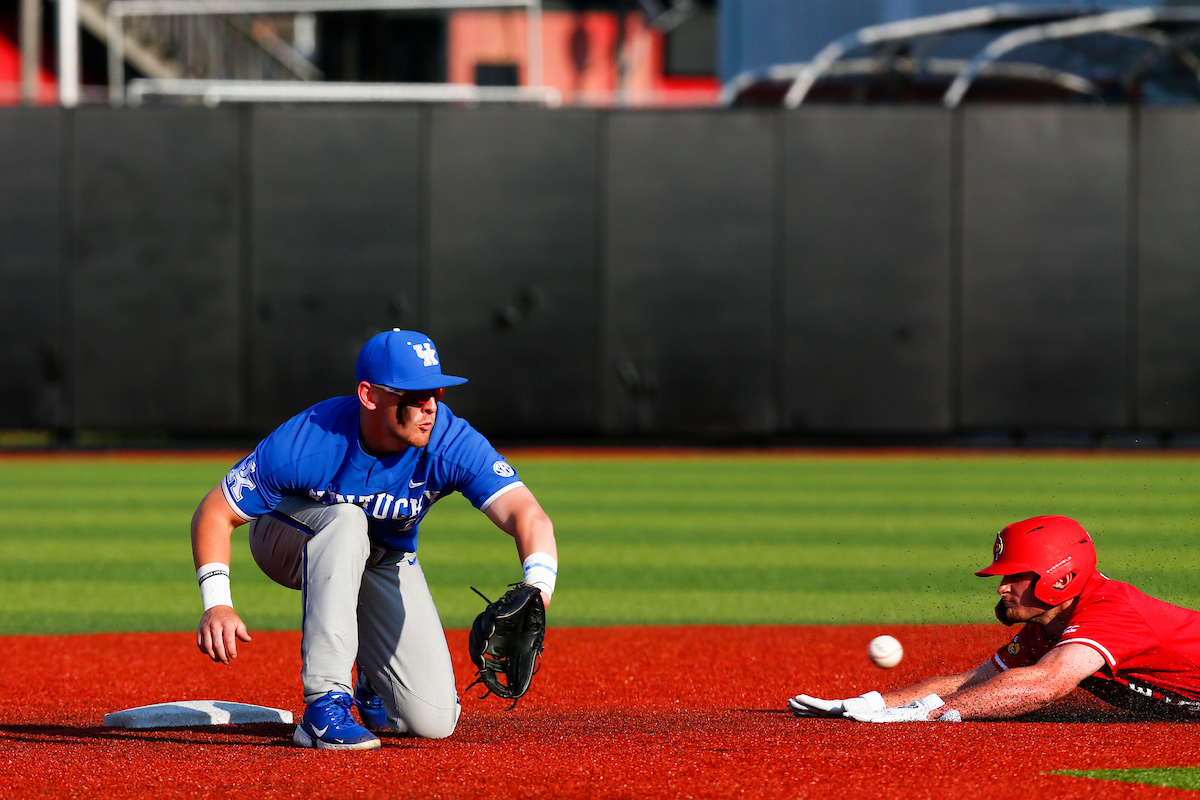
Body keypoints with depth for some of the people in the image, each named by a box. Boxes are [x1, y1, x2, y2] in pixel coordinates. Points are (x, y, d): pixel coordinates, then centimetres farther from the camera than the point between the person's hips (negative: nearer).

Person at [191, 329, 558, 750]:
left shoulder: (451, 442, -32)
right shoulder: (303, 445, -35)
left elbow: (527, 514, -43)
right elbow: (215, 513, -25)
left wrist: (537, 590, -63)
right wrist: (217, 604, -40)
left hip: (385, 559, 2)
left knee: (434, 721, -12)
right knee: (346, 517, -40)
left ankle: (372, 682, 26)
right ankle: (326, 700, -36)